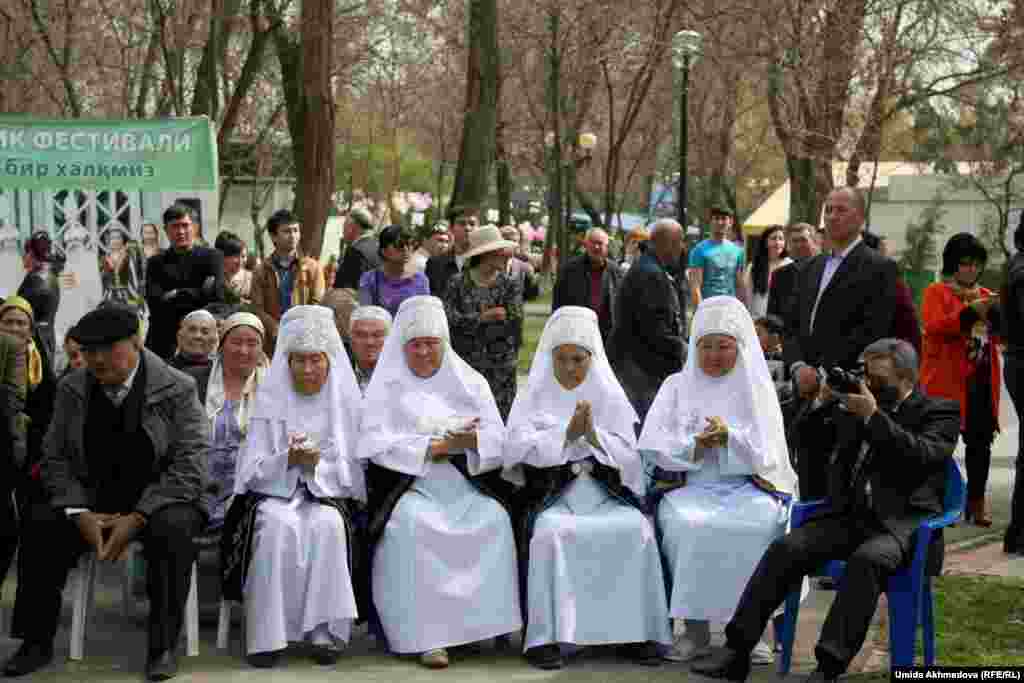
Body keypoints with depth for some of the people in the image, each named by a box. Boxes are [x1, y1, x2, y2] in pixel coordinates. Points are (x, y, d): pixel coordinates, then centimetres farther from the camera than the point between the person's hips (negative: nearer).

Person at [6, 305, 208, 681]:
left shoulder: (177, 390, -8)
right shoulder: (72, 390, 4)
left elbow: (188, 468, -14)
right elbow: (55, 460, 4)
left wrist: (137, 518, -23)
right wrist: (80, 513, -14)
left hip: (159, 501, -3)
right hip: (92, 500, 4)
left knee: (172, 529, -35)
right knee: (39, 523, -22)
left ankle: (164, 646, -20)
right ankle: (37, 642, -8)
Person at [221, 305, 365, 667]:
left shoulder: (344, 401, 7)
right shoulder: (271, 400, 6)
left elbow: (352, 472, 2)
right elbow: (254, 470, -1)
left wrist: (318, 465, -16)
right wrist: (288, 460, -19)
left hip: (327, 494, 0)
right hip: (274, 492, 0)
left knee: (327, 526, -33)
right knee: (277, 526, -33)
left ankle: (325, 632, -28)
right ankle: (268, 634, -30)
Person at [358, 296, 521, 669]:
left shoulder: (470, 382, 14)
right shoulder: (387, 385, 7)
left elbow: (499, 442, 5)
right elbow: (377, 444, -6)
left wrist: (470, 441, -18)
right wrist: (434, 447, -13)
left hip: (462, 484, 3)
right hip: (406, 482, -2)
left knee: (494, 519, -27)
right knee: (413, 523, -34)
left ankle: (482, 623, -21)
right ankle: (427, 635, -32)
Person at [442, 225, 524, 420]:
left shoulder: (510, 286, 5)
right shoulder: (458, 284, 3)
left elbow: (512, 321, -8)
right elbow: (448, 317, -10)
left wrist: (468, 323, -7)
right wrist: (483, 318, -15)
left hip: (500, 370, 1)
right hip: (464, 367, -1)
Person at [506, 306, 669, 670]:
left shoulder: (609, 395, 11)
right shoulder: (534, 394, 8)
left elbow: (628, 457, 4)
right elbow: (516, 449, -5)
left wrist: (594, 434, -14)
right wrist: (567, 432, -13)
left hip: (603, 489, 2)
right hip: (551, 490, -2)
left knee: (637, 529, -27)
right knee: (552, 531, -34)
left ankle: (637, 630, -19)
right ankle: (545, 636, -30)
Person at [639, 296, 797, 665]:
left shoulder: (757, 387, 11)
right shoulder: (677, 385, 14)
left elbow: (768, 454, 1)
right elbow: (652, 445, 3)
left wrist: (730, 438, -16)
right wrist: (695, 446, -13)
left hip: (746, 487, 0)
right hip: (692, 486, 1)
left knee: (764, 524, -32)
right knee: (686, 523, -32)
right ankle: (696, 625, -21)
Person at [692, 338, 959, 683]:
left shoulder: (939, 412, 6)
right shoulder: (852, 407, 19)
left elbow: (924, 456, -14)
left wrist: (874, 416, -17)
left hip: (903, 521, -5)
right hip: (850, 514, 5)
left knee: (867, 560, -37)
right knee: (785, 548, -20)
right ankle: (736, 651, -20)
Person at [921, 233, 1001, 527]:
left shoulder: (985, 295, 19)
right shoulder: (937, 292, 1)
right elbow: (934, 327, -14)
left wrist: (998, 314, -5)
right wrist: (970, 311, -22)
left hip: (981, 381, 5)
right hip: (947, 380, -5)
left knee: (980, 441, 4)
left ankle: (976, 500, 11)